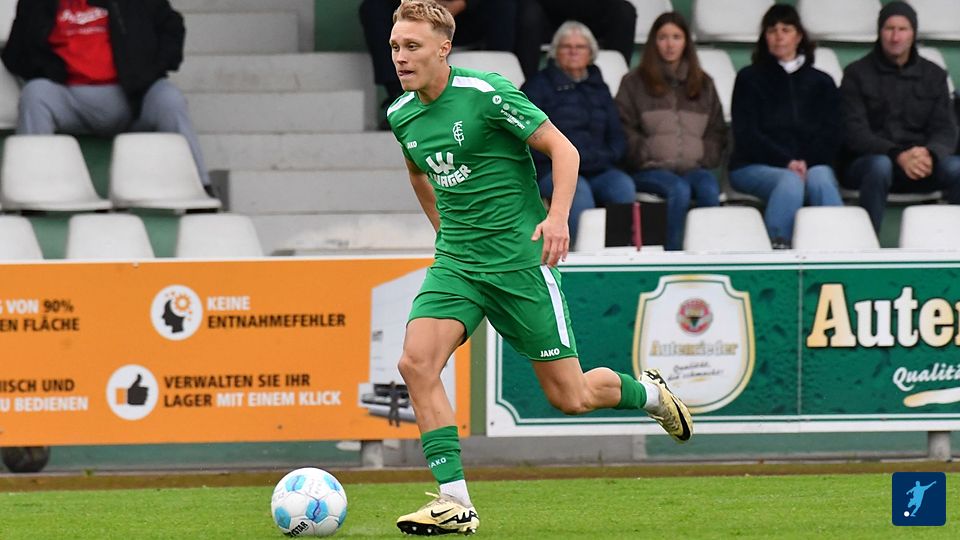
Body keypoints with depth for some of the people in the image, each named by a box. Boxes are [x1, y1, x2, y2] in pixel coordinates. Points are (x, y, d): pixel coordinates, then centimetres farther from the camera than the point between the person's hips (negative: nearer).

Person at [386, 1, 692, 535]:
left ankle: (648, 393, 34)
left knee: (570, 396, 0)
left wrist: (558, 217, -23)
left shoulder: (486, 92, -15)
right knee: (417, 362, -18)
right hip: (456, 263, 5)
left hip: (520, 260, -5)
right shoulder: (401, 114, 4)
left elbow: (563, 150, -10)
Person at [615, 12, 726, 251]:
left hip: (694, 167, 3)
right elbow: (624, 131, 4)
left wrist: (705, 158, 3)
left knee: (709, 188, -33)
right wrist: (648, 155, -8)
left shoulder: (703, 84, 22)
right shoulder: (634, 83, 12)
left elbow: (717, 132, 21)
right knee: (679, 189, -36)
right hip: (650, 169, -3)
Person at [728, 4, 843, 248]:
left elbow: (830, 136, 10)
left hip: (812, 164, 1)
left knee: (821, 178, -35)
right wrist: (787, 162, -13)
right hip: (755, 166, -1)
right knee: (791, 181, -36)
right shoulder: (750, 79, 14)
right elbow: (747, 135, 2)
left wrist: (806, 162, -11)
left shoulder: (821, 82, 21)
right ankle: (777, 246, -50)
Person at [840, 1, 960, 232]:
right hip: (865, 163, -2)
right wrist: (898, 156, -25)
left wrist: (929, 154, -21)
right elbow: (854, 133, -7)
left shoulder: (933, 75, 12)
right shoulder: (857, 74, 2)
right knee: (880, 165, -39)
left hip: (919, 161, 2)